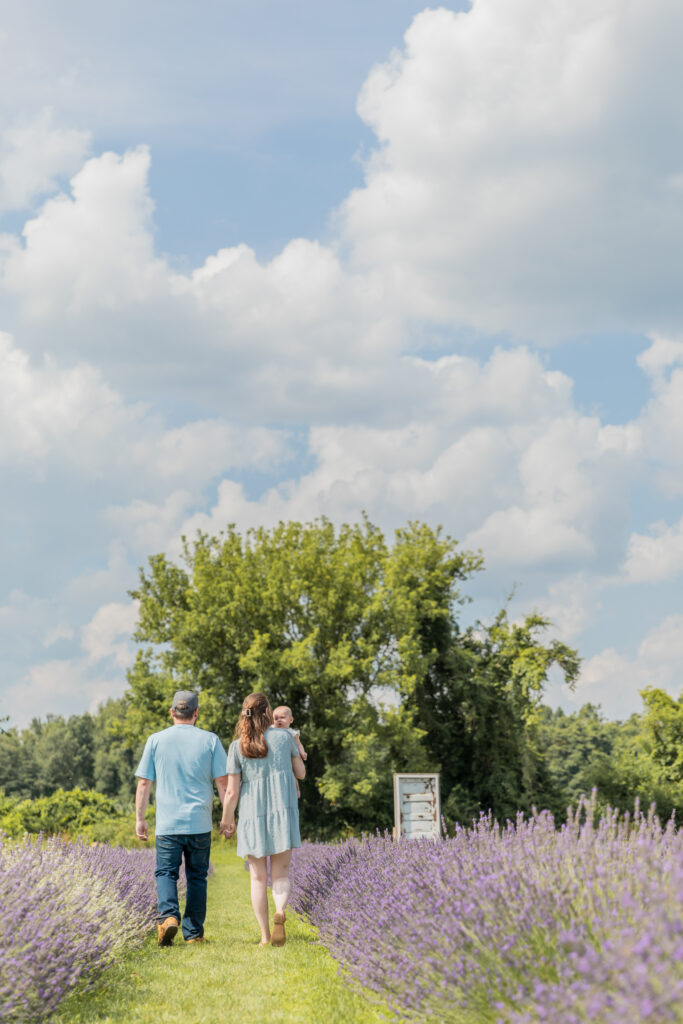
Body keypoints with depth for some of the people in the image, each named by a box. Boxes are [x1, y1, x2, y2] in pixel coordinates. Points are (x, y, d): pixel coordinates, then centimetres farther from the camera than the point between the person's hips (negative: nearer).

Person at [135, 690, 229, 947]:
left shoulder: (156, 740, 2)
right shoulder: (210, 740, 2)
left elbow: (144, 783, 2)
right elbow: (223, 782, -1)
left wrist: (139, 818, 9)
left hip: (168, 823, -1)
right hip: (200, 823, 1)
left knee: (166, 872, 5)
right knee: (196, 877, 10)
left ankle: (168, 915, -20)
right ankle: (193, 933, 12)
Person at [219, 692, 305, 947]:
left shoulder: (237, 747, -2)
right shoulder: (285, 736, 0)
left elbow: (232, 792, -3)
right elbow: (301, 773, 12)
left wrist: (226, 821, 11)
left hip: (252, 815, 0)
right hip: (283, 812, 0)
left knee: (258, 878, 11)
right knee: (280, 873, 7)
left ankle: (265, 936, 8)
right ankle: (280, 912, -23)